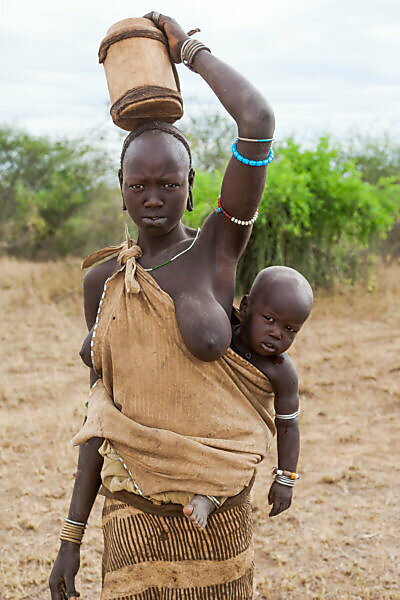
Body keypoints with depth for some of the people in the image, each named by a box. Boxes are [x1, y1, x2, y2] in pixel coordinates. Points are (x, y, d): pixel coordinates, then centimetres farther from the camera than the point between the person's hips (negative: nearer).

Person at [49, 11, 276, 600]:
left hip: (219, 507, -1)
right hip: (135, 507, 2)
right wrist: (72, 536, 7)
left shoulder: (220, 246, -6)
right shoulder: (103, 279, 3)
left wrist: (190, 49, -3)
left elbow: (258, 121, -18)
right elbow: (103, 407, 7)